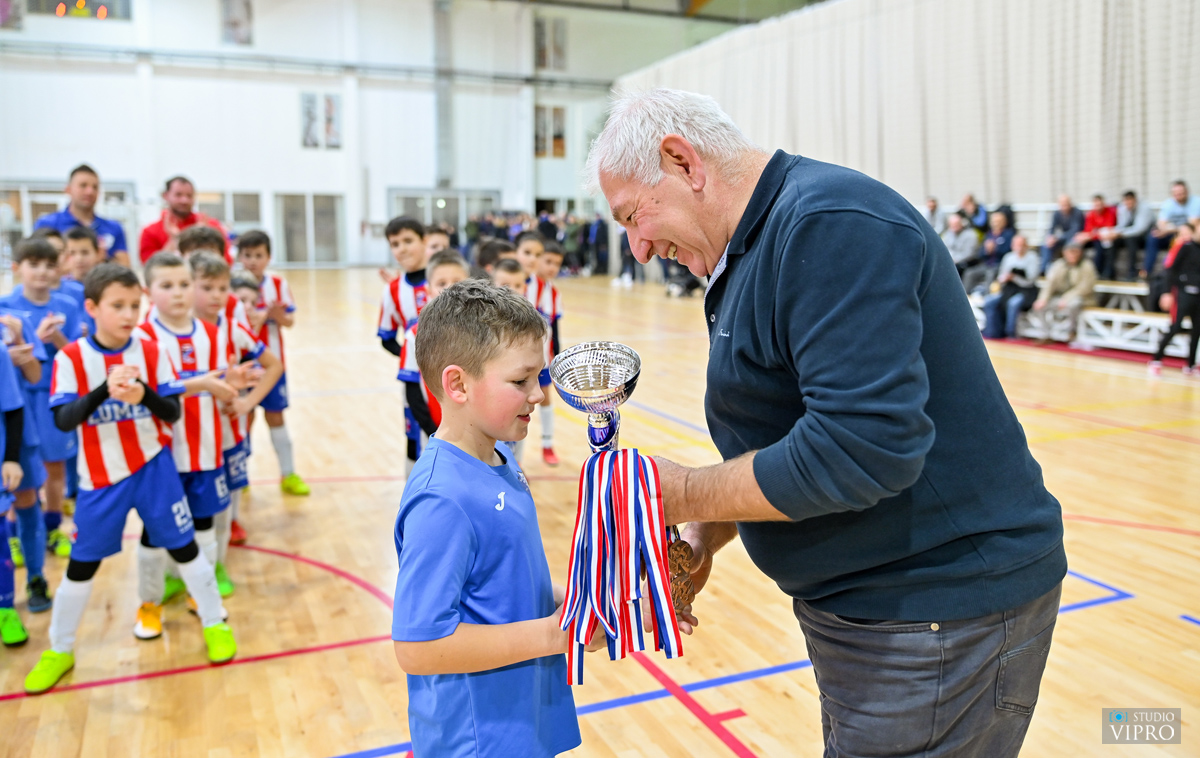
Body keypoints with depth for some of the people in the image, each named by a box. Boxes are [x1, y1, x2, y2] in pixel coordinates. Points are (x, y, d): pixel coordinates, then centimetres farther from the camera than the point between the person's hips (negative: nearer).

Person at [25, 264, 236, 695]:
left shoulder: (151, 352, -5)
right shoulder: (71, 358, -10)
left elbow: (173, 412, -7)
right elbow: (62, 419, -20)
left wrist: (145, 394, -28)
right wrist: (105, 390, -36)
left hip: (153, 467, 1)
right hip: (101, 477, -1)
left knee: (184, 547, 7)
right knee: (82, 565, 9)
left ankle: (215, 624, 25)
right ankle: (59, 651, 28)